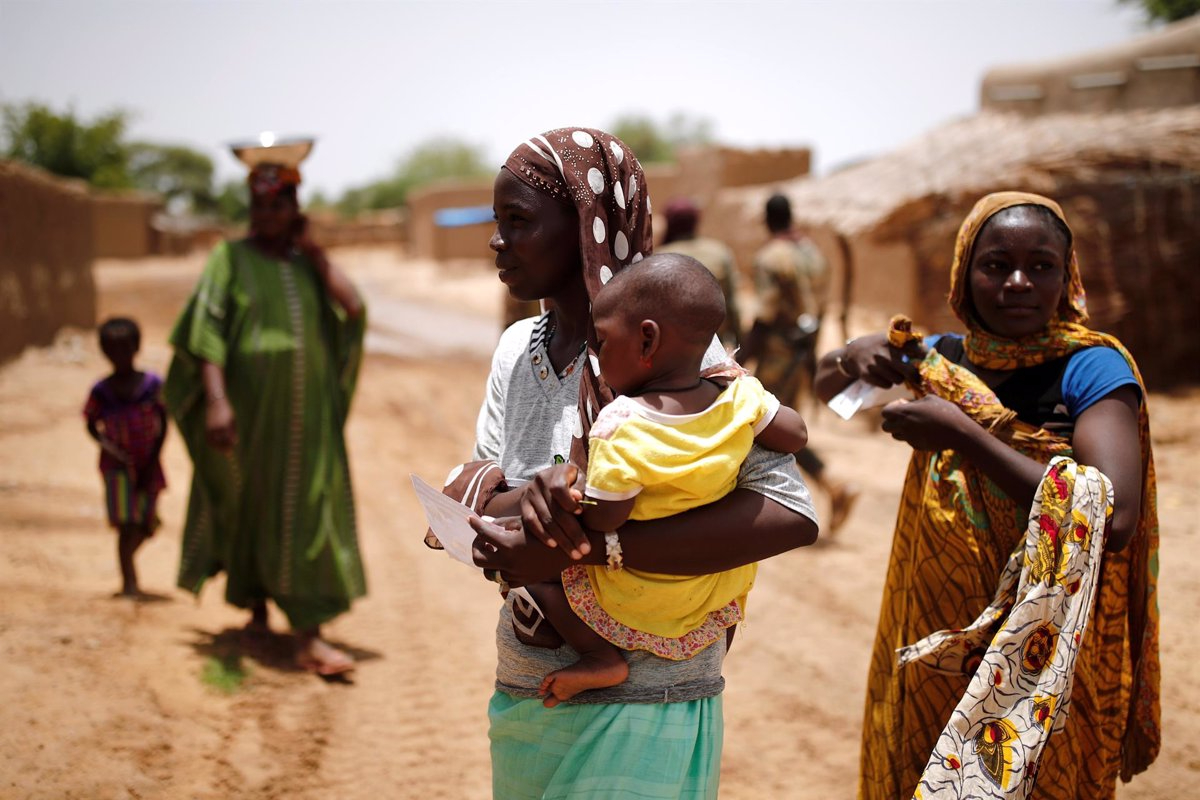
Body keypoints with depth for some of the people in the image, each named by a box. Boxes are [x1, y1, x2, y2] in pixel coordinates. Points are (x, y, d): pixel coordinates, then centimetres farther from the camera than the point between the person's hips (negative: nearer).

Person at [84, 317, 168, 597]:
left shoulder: (152, 384, -4)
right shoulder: (101, 391, -3)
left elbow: (163, 426, -2)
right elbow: (92, 425, 5)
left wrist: (151, 463, -7)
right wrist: (111, 448, -13)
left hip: (148, 466, 2)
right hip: (118, 466, -1)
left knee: (145, 526, 9)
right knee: (126, 523, -13)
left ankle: (127, 557, 39)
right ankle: (129, 580, -8)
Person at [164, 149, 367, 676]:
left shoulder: (306, 262, 12)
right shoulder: (232, 257, 1)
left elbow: (353, 307, -4)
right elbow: (207, 330, -10)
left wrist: (312, 249, 0)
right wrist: (216, 398, -23)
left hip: (307, 410, 2)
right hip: (251, 405, -2)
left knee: (307, 514, -4)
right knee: (250, 507, 10)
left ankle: (309, 637, -6)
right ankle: (255, 607, 31)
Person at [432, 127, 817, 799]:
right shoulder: (519, 350, 6)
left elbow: (791, 514, -26)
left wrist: (587, 548, -30)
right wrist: (528, 496, -24)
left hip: (639, 714, -6)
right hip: (521, 700, 6)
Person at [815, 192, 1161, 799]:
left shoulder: (1092, 367, -13)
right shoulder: (940, 358, 2)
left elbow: (1115, 520, -26)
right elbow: (826, 384, 16)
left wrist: (963, 436, -23)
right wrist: (855, 356, -8)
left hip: (1043, 659, -4)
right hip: (930, 641, 5)